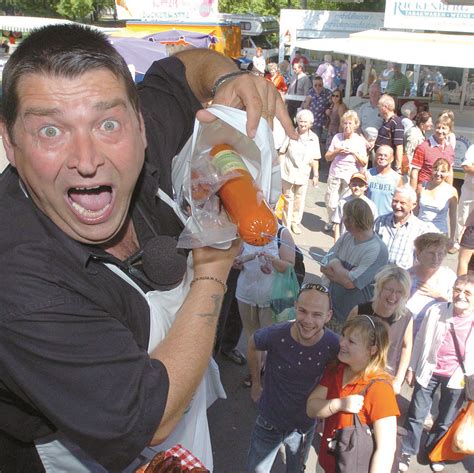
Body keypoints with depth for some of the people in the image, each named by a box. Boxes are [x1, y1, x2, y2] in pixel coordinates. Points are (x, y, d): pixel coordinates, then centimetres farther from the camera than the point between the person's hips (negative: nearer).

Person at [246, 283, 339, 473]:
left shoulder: (334, 345, -25)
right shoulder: (276, 335, -29)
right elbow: (253, 345, -4)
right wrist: (256, 383, 2)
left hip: (304, 426, 1)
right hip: (269, 421, -1)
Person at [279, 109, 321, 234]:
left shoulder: (314, 138, 0)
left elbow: (315, 158, 5)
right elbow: (282, 152, -1)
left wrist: (316, 175, 6)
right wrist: (280, 169, -3)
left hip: (303, 174, 2)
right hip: (288, 173, -1)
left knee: (299, 200, 10)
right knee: (288, 199, 8)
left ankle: (295, 223, 27)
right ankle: (286, 224, 20)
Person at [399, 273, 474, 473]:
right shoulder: (436, 311, -11)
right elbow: (420, 340, -1)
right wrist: (411, 368, 3)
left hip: (457, 377, 1)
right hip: (429, 371, 0)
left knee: (445, 420, 19)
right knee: (416, 415, 11)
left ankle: (433, 451, 44)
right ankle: (407, 451, 32)